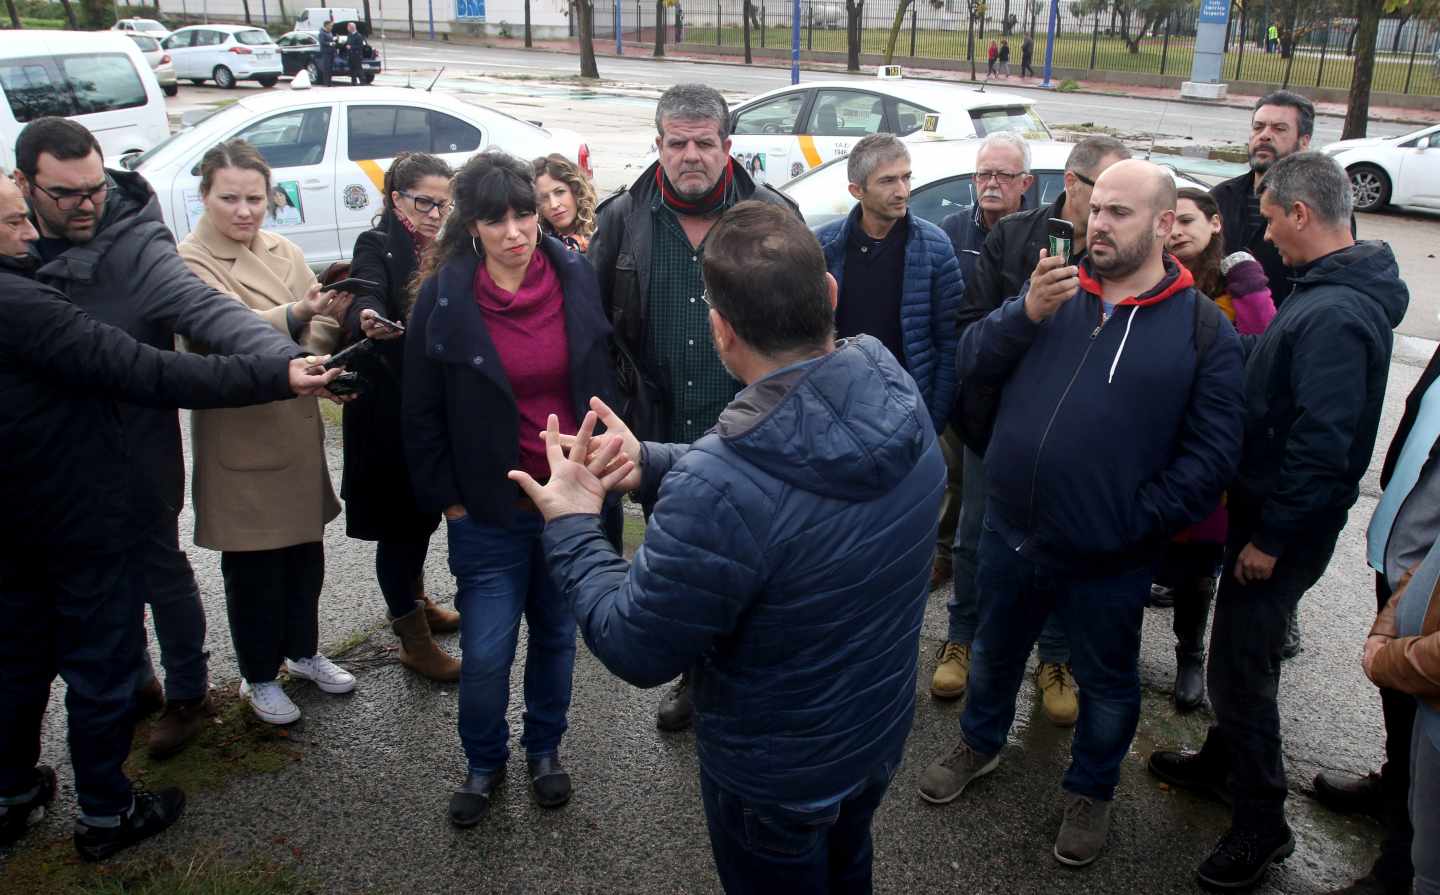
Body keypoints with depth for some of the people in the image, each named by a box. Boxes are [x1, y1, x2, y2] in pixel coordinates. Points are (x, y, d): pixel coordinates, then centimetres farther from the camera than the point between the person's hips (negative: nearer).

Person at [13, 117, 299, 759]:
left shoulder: (134, 248, -21)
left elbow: (206, 310, -35)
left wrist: (287, 359, -51)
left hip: (137, 448, -5)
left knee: (160, 571, 10)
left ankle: (188, 694, 30)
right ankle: (134, 684, 40)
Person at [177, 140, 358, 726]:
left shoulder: (285, 253, 8)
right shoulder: (188, 263, -10)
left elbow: (315, 337, 5)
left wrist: (333, 318, -18)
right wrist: (295, 315, -46)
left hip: (298, 426, 6)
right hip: (238, 435, -5)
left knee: (305, 550, 17)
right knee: (253, 563, 7)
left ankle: (302, 651, 38)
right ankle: (259, 677, 26)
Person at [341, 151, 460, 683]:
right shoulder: (377, 247, -12)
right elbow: (366, 299, -32)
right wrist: (367, 322, -53)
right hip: (388, 414, -7)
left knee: (425, 510, 20)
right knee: (400, 520, 1)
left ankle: (415, 601, 40)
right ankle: (413, 640, 13)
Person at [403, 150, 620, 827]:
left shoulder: (576, 278, -4)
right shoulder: (445, 297, -8)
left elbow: (602, 383, 7)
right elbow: (422, 413, -1)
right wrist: (446, 498, -2)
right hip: (490, 511, -2)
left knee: (556, 635, 16)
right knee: (485, 654, 1)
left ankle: (544, 748, 40)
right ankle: (483, 763, 29)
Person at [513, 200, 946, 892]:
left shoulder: (719, 491, -40)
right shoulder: (897, 393, -18)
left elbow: (636, 650, -25)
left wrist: (571, 526, -12)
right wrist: (652, 465, -5)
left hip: (777, 777, -5)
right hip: (881, 731, 6)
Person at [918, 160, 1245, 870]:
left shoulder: (1204, 329, -9)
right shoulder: (1057, 286, 0)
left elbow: (1211, 455, -11)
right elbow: (973, 360, -6)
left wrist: (1137, 521, -17)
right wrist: (1026, 313, -23)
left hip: (1108, 559, -3)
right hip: (1010, 531, 3)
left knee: (1107, 682, 18)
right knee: (994, 650, 24)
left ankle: (1091, 791, 43)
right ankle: (980, 744, 51)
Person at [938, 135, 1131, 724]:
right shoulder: (1012, 236, -7)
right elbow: (971, 322, -9)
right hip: (996, 417, 1)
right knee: (975, 538, 16)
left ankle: (1056, 660, 32)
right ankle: (962, 639, 37)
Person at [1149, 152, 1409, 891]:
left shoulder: (1335, 315, -26)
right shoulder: (1329, 291, 7)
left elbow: (1322, 442, -28)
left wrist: (1271, 537, -21)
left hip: (1286, 526, -10)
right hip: (1263, 505, 10)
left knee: (1240, 666, 1)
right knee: (1241, 652, 23)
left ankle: (1260, 822, 17)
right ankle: (1224, 761, 42)